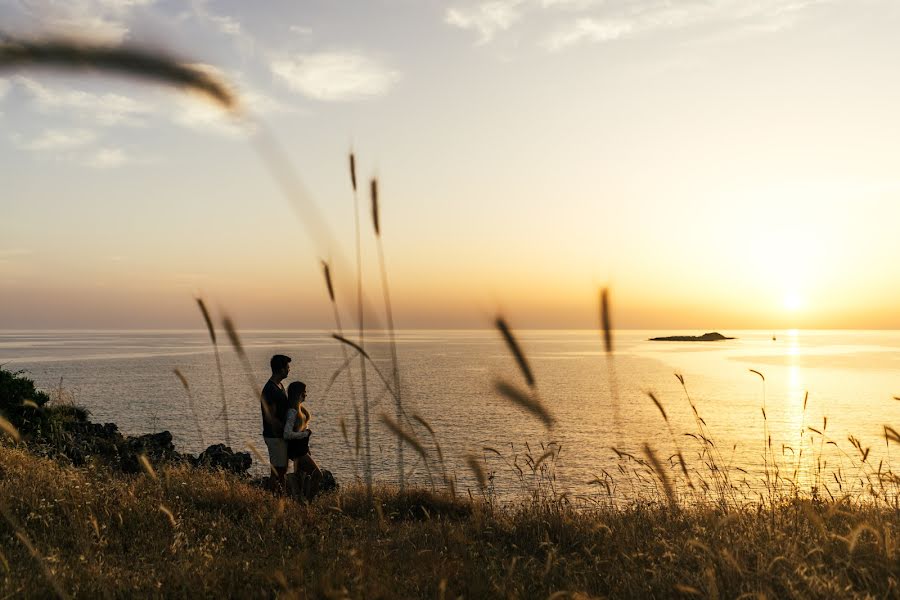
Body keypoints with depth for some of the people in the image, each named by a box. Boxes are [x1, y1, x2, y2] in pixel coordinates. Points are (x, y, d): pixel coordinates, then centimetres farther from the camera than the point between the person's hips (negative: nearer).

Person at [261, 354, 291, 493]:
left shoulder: (279, 385, 11)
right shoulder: (270, 390, -21)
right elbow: (270, 418, -23)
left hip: (281, 435, 10)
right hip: (275, 436, -10)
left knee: (282, 469, 15)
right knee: (278, 469, -3)